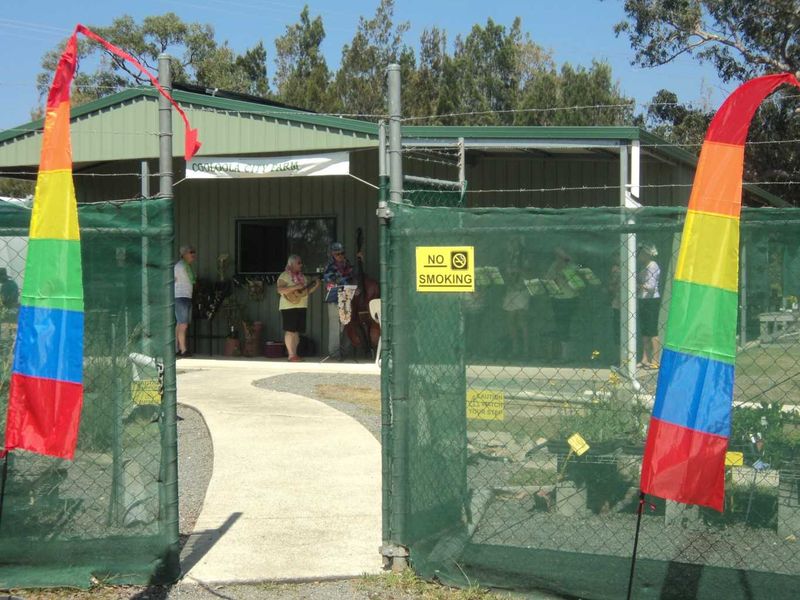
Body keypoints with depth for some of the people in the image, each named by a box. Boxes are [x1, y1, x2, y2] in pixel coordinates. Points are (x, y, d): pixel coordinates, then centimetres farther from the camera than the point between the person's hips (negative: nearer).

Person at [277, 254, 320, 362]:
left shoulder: (302, 276, 18)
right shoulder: (285, 276, -5)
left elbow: (307, 291, 20)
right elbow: (280, 290, -17)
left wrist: (315, 286, 4)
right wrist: (295, 287, -22)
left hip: (301, 307, 7)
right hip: (289, 307, -7)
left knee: (297, 331, 7)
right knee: (290, 331, -8)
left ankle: (295, 354, 11)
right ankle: (291, 355, -8)